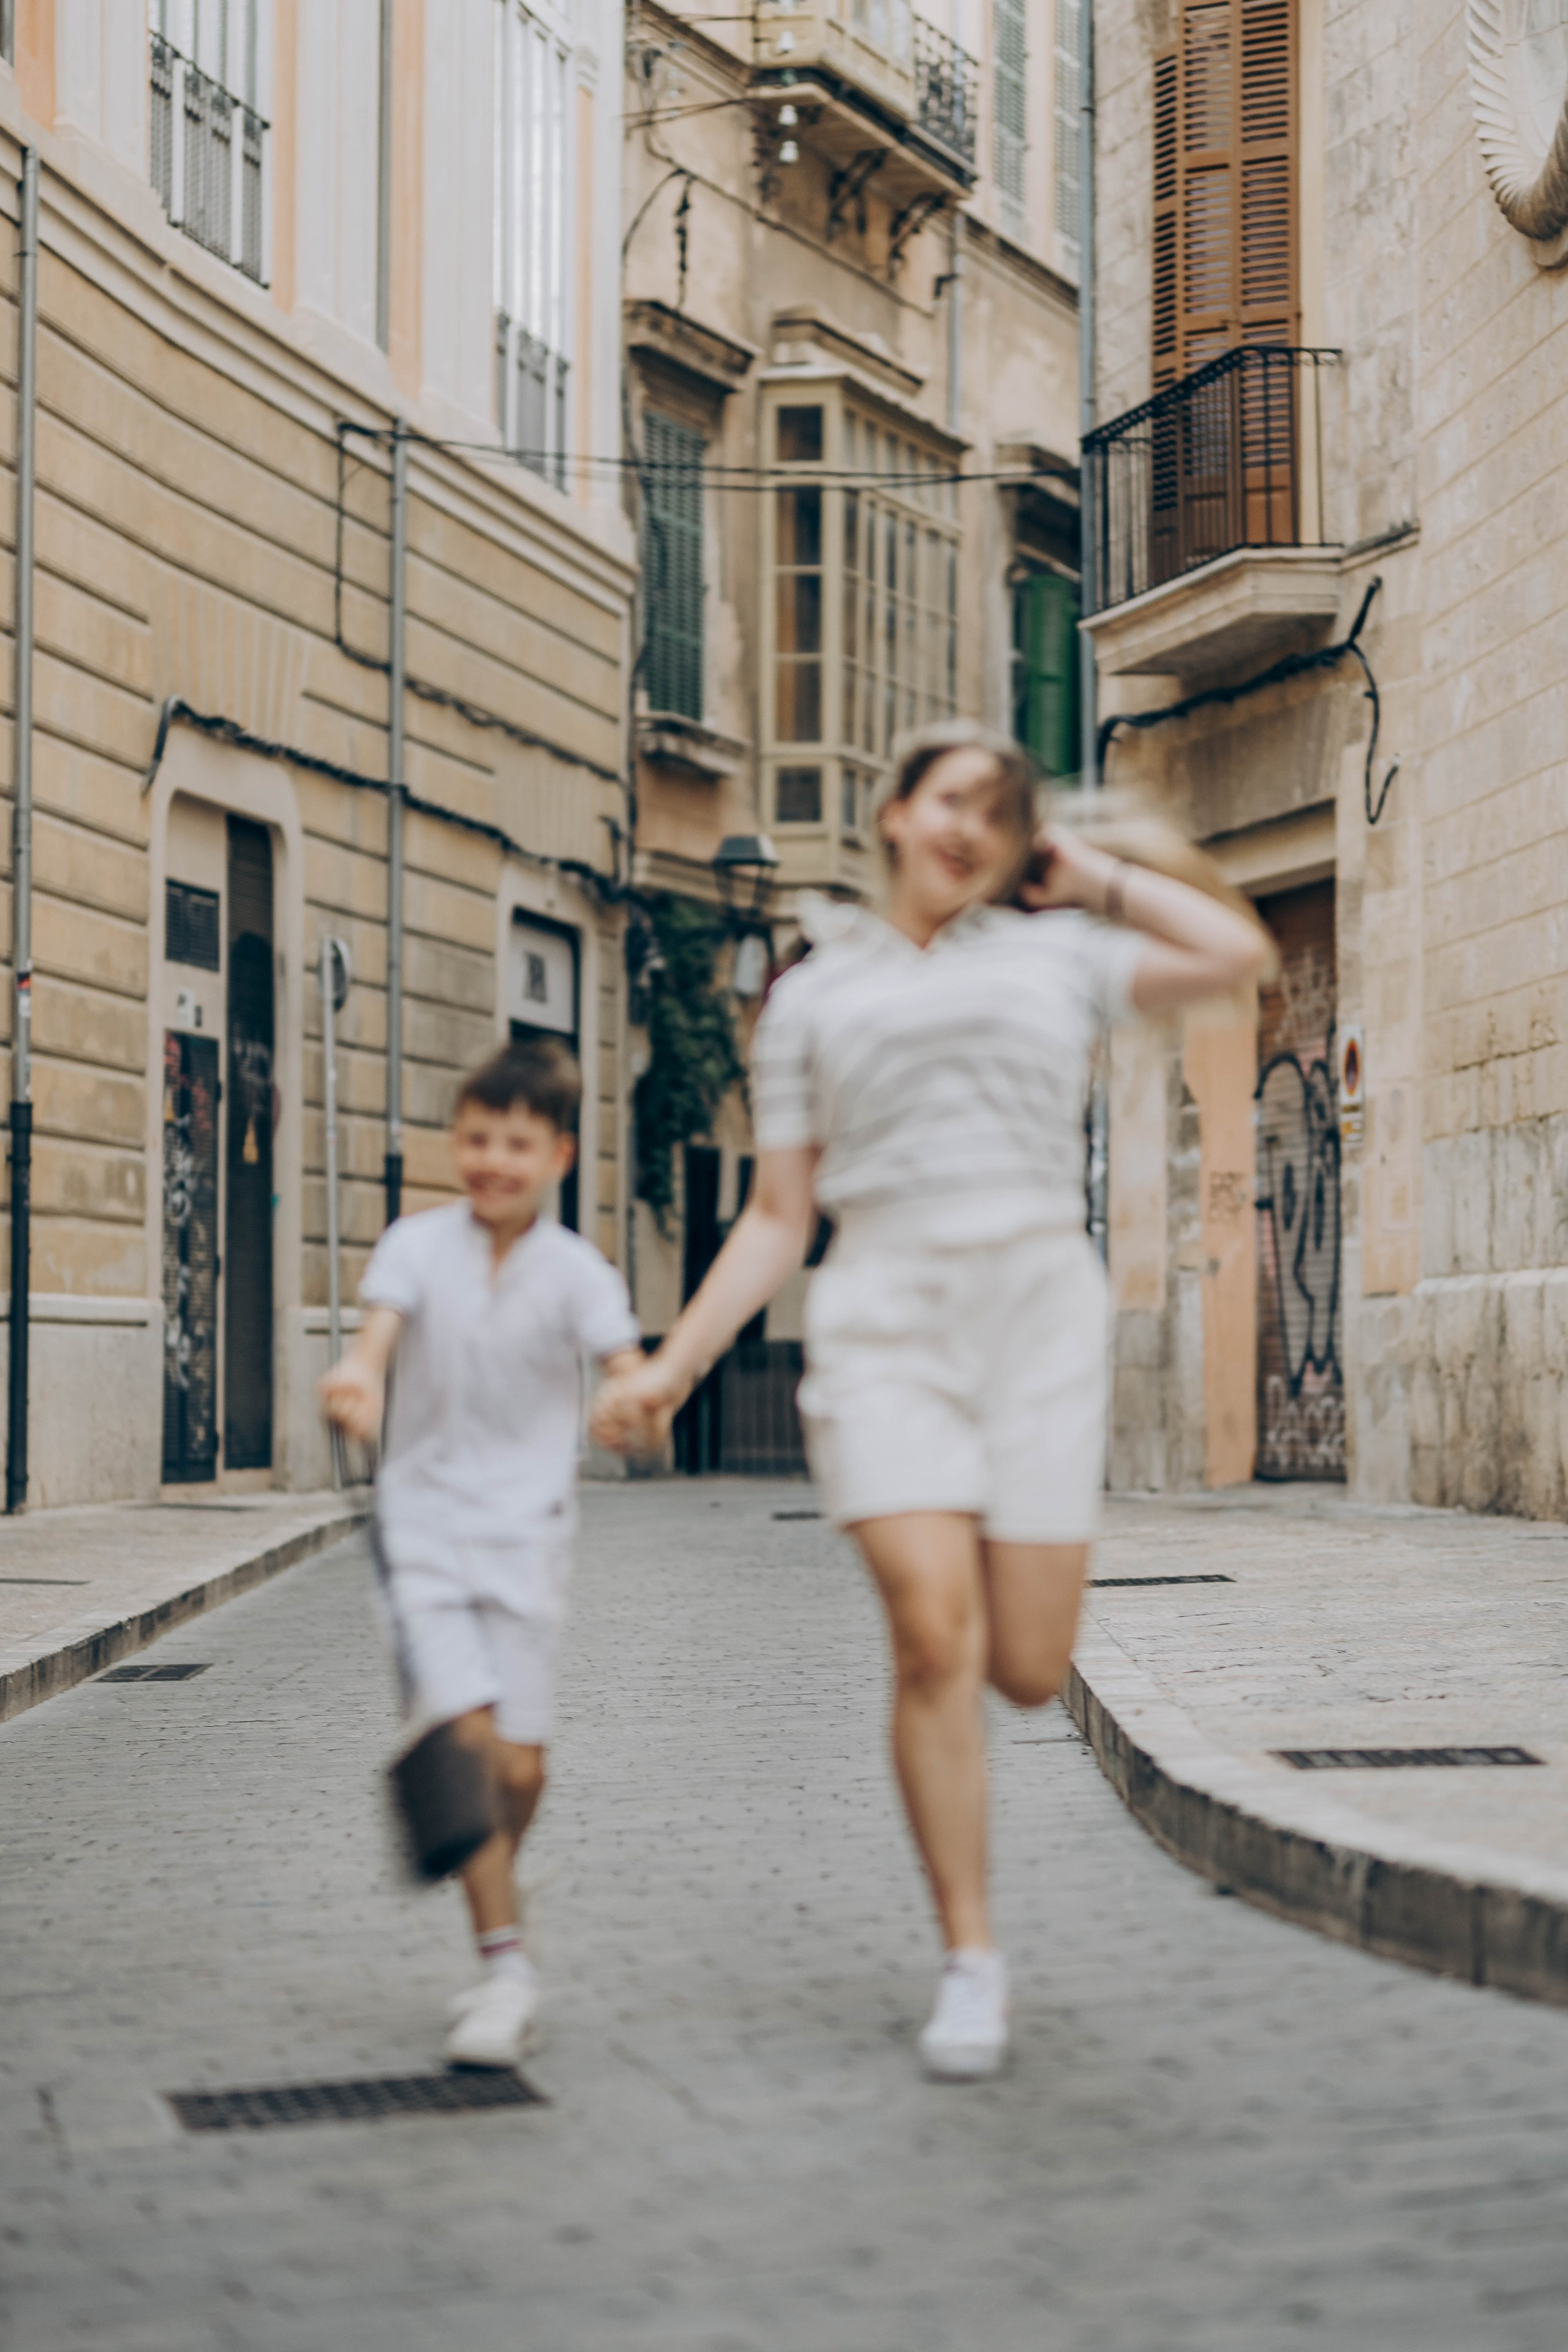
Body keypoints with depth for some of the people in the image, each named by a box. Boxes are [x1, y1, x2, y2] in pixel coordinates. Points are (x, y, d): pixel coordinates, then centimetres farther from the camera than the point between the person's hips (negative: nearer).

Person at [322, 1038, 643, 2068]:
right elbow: (378, 1335, -15)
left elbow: (628, 1366, -14)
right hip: (425, 1522, 0)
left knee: (521, 1763, 0)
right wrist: (359, 1380, -39)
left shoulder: (575, 1270, -4)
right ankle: (506, 1963, -6)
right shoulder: (418, 1245, -1)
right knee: (469, 1737, -14)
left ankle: (493, 1892, 31)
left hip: (527, 1529, 0)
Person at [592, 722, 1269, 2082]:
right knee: (935, 1639, -17)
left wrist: (1091, 878, 15)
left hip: (1040, 1317, 1)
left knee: (1029, 1671, -2)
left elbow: (1237, 955, 7)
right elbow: (779, 1221, 14)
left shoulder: (1054, 955, 16)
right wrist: (675, 1365, 5)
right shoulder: (810, 1001, 15)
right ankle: (973, 1963, -6)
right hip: (884, 1321, -1)